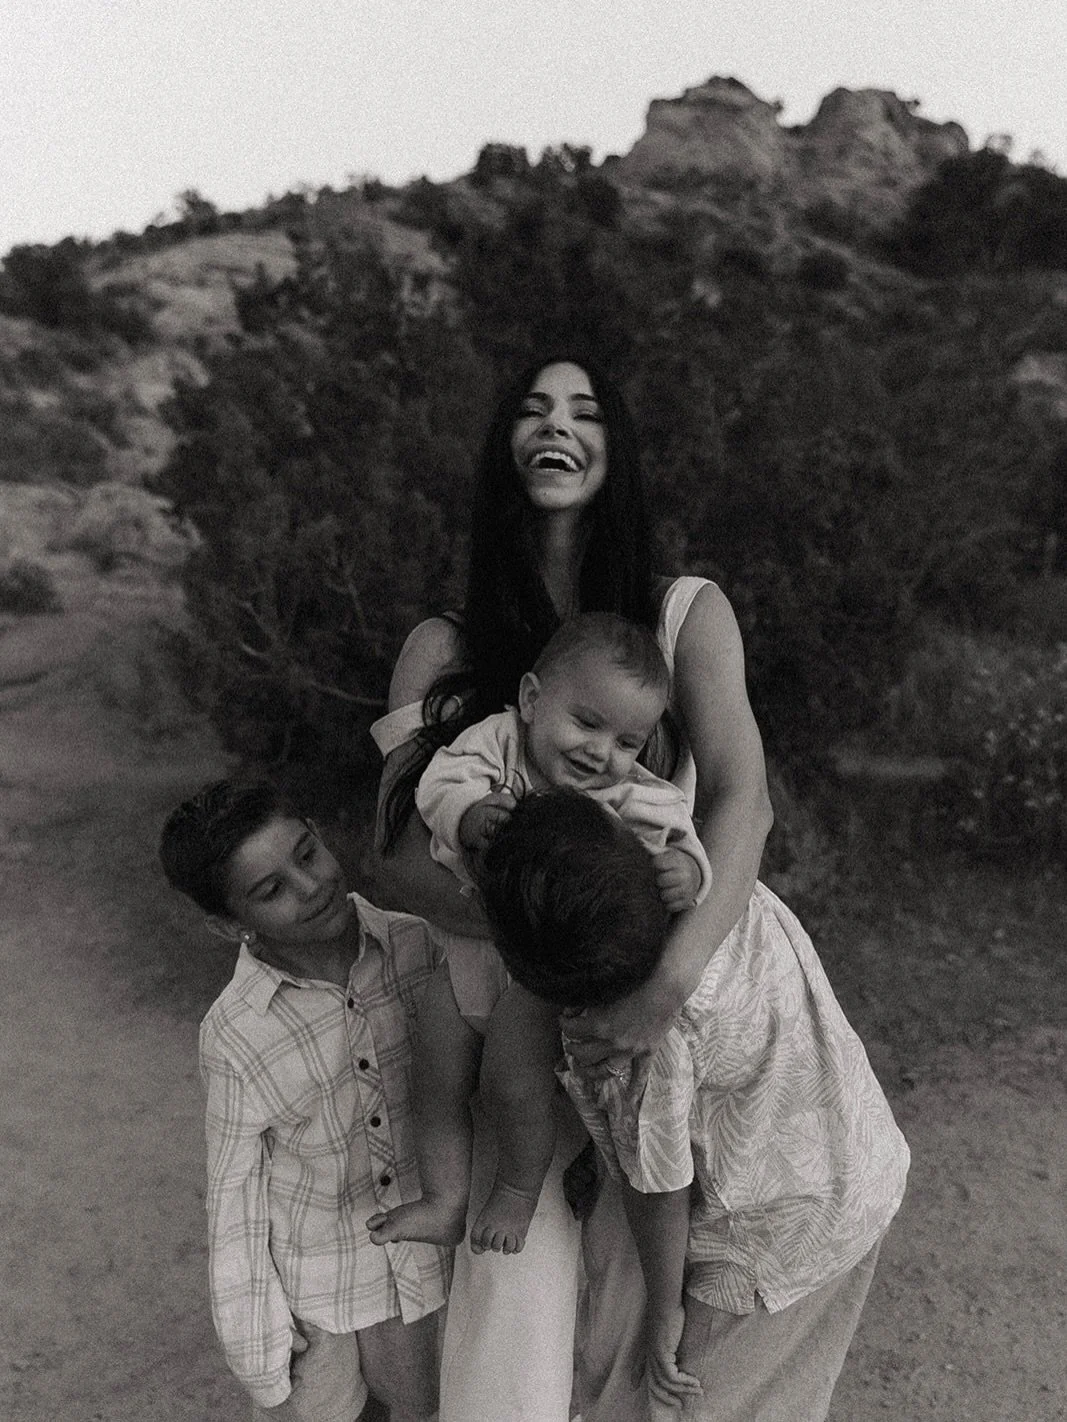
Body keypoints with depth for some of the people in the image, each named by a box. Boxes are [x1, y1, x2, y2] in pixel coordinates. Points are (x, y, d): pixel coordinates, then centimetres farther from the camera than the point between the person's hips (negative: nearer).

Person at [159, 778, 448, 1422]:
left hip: (427, 1256, 2)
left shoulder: (417, 946, -18)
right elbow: (235, 1192, -10)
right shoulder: (234, 1035, -22)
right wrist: (259, 1361, -1)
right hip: (315, 1284, -2)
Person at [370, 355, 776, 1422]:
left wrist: (665, 984, -31)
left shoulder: (685, 612, -4)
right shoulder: (443, 649, -1)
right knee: (514, 1302, -2)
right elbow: (399, 859, -10)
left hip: (673, 1023, 0)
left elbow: (741, 799, -17)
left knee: (646, 1294, 9)